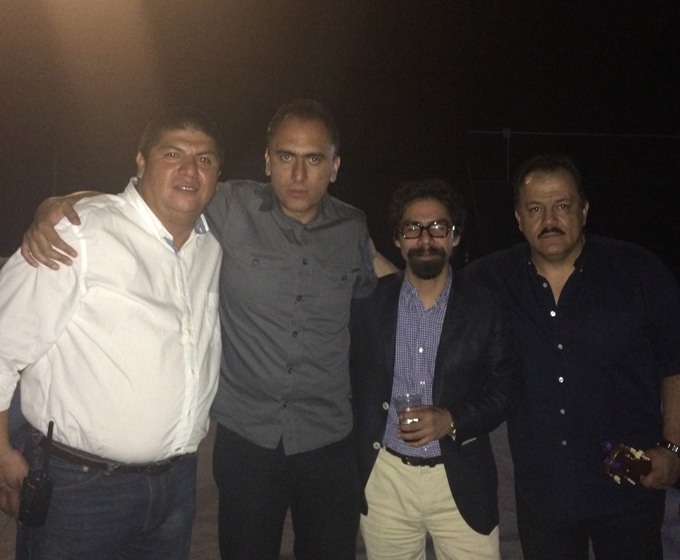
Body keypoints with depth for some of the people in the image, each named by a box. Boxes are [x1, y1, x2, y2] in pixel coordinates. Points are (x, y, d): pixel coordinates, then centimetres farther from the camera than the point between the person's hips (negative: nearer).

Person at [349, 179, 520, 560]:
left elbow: (506, 388, 1)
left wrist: (453, 420, -15)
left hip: (462, 484, 0)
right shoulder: (368, 303, -1)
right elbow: (352, 381, 4)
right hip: (385, 482, 1)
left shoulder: (487, 309, -2)